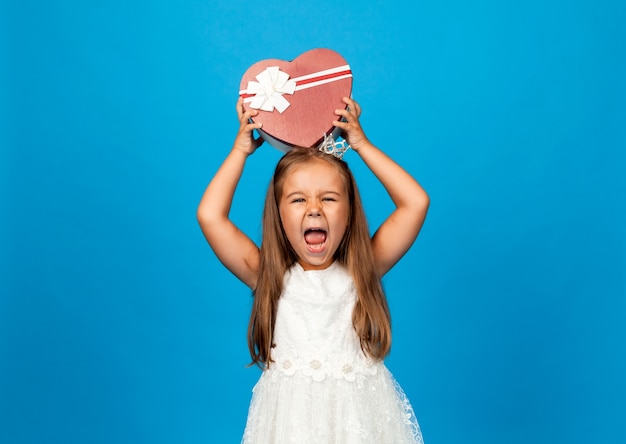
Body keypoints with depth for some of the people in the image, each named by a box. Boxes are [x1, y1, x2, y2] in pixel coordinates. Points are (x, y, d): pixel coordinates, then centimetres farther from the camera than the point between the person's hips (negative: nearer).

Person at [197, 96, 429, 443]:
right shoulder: (270, 278, -3)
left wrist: (362, 145, -3)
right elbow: (209, 215, -11)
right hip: (290, 414, 0)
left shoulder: (360, 271, -2)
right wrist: (240, 151, -2)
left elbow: (416, 202, -7)